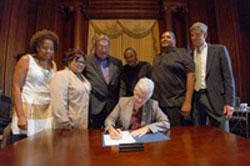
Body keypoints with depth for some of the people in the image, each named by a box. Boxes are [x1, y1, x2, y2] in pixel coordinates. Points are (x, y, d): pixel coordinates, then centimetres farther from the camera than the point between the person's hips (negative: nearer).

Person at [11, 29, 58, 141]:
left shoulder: (53, 65, 12)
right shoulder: (26, 60, 0)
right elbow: (16, 87, -6)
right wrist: (21, 116, -13)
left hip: (47, 112, 4)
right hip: (28, 110, -3)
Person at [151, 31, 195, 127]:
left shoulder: (182, 53, 2)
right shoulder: (156, 58, 18)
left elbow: (191, 76, -8)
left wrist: (187, 101, -16)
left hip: (177, 104, -5)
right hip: (158, 104, 5)